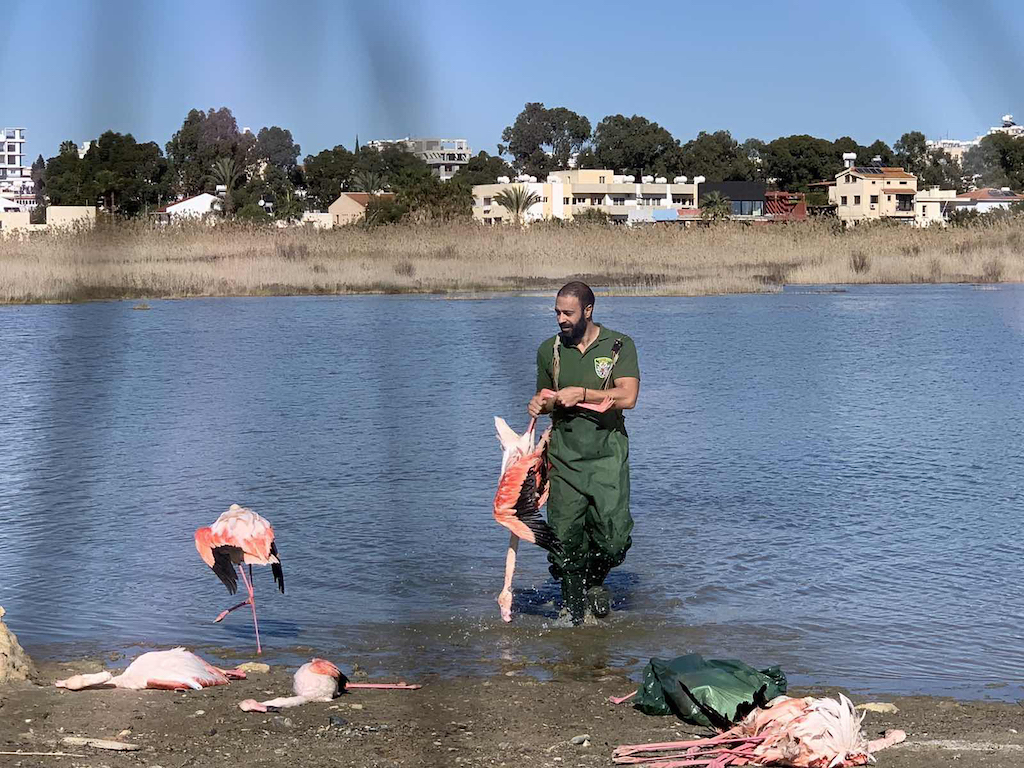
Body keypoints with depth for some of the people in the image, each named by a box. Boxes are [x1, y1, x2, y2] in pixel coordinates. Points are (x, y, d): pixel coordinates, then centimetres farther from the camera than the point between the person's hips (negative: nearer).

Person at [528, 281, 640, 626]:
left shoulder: (619, 345, -1)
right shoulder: (549, 350, 10)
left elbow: (627, 397, -12)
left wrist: (581, 394, -13)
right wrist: (540, 404, -1)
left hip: (607, 453, -2)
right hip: (564, 454, 2)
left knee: (612, 532, -12)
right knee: (565, 533, -5)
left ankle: (595, 581, 20)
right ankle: (572, 604, 14)